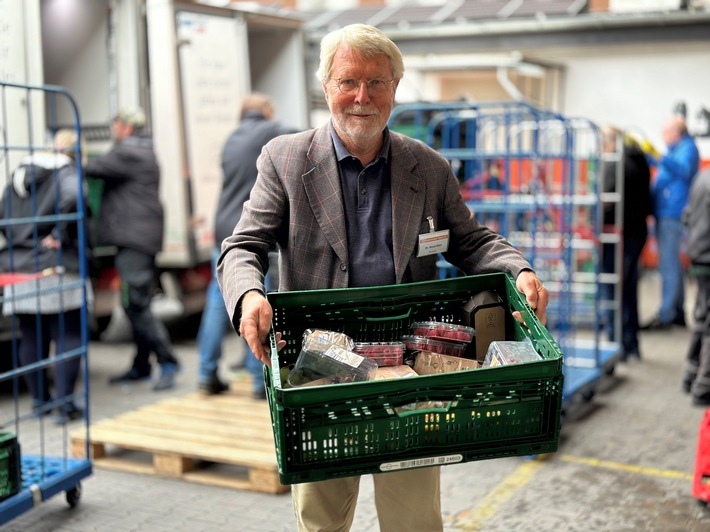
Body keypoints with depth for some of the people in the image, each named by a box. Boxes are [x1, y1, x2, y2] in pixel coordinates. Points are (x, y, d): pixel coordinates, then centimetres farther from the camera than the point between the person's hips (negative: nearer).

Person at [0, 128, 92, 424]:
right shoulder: (67, 174, -6)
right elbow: (72, 197, -27)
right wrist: (60, 237, -17)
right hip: (57, 269, -6)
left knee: (31, 338, 12)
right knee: (68, 336, 0)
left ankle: (40, 399, 22)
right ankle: (64, 405, -1)